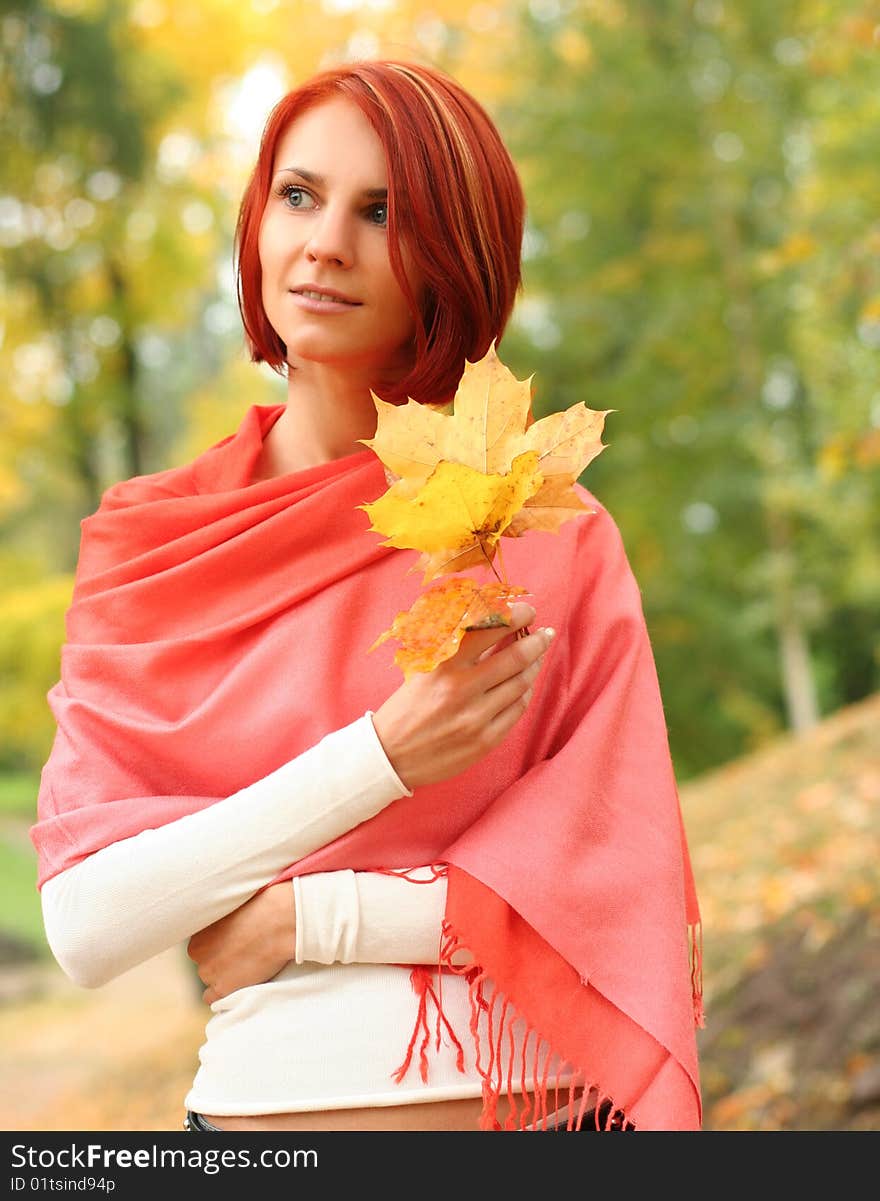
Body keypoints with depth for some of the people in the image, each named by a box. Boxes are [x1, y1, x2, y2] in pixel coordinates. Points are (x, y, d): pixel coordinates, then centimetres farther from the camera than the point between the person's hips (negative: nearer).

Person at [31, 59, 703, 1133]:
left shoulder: (555, 537, -6)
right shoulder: (143, 543, -3)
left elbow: (621, 891, -10)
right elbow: (82, 926, -11)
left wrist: (300, 918, -15)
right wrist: (381, 760, -19)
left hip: (538, 1104, -1)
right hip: (255, 1103, 1)